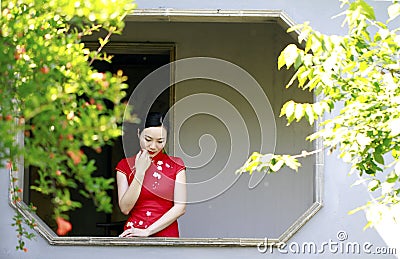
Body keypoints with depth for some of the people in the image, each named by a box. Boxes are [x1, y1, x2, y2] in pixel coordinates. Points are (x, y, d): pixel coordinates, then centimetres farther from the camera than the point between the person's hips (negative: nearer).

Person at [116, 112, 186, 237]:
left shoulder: (176, 165, 6)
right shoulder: (125, 165, 7)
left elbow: (180, 207, -2)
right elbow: (125, 208, -1)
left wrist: (148, 231, -8)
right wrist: (140, 172, -7)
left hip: (167, 233, 0)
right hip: (133, 234, 0)